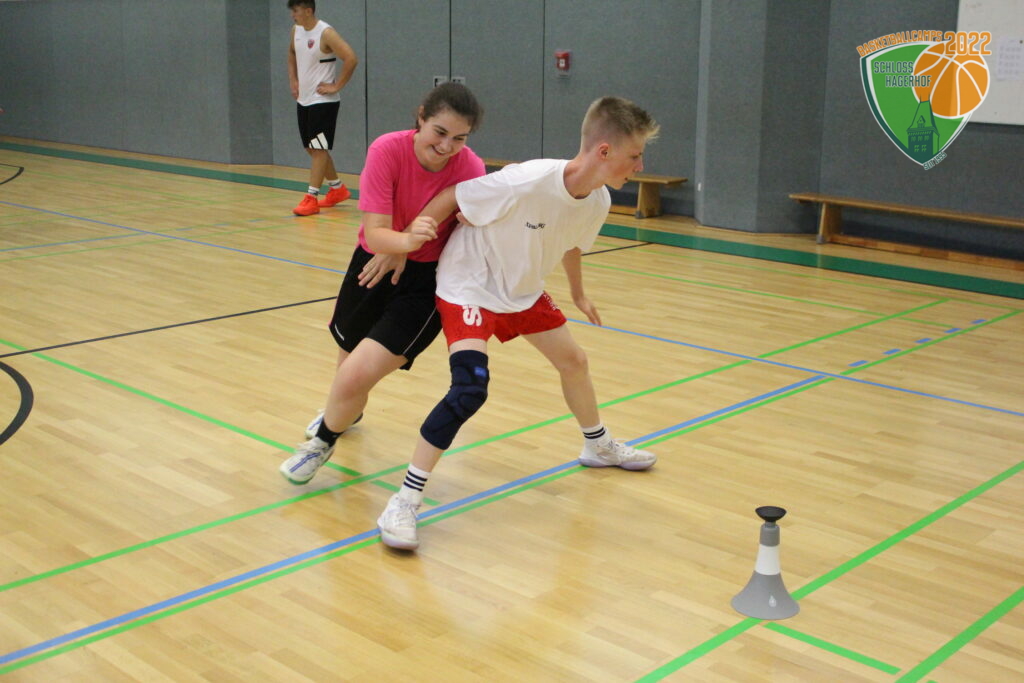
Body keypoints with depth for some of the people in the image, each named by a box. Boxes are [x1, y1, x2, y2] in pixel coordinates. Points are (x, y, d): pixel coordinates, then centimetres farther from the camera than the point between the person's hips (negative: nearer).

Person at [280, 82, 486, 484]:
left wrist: (406, 248, -21)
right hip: (374, 264, 2)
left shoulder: (470, 169, -22)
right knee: (349, 355, 27)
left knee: (358, 375, -16)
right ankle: (345, 410, 65)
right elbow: (375, 232, -29)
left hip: (427, 281, -2)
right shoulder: (388, 150, -23)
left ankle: (322, 443, 17)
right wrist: (406, 240, -49)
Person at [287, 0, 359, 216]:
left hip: (323, 101, -8)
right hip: (303, 100, 9)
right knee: (311, 148, 13)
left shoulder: (325, 33, -17)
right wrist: (293, 80, 14)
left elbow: (351, 59, -23)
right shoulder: (296, 30, 6)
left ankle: (311, 198, -6)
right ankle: (338, 189, 27)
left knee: (318, 149, -8)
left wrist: (336, 86, -18)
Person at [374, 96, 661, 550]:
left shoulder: (598, 202, -12)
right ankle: (405, 500, -15)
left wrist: (578, 294, 27)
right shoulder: (527, 183, -35)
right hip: (469, 285, -8)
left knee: (573, 361, 19)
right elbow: (449, 199, -23)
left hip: (523, 290, 8)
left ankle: (599, 446, 48)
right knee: (470, 389, -25)